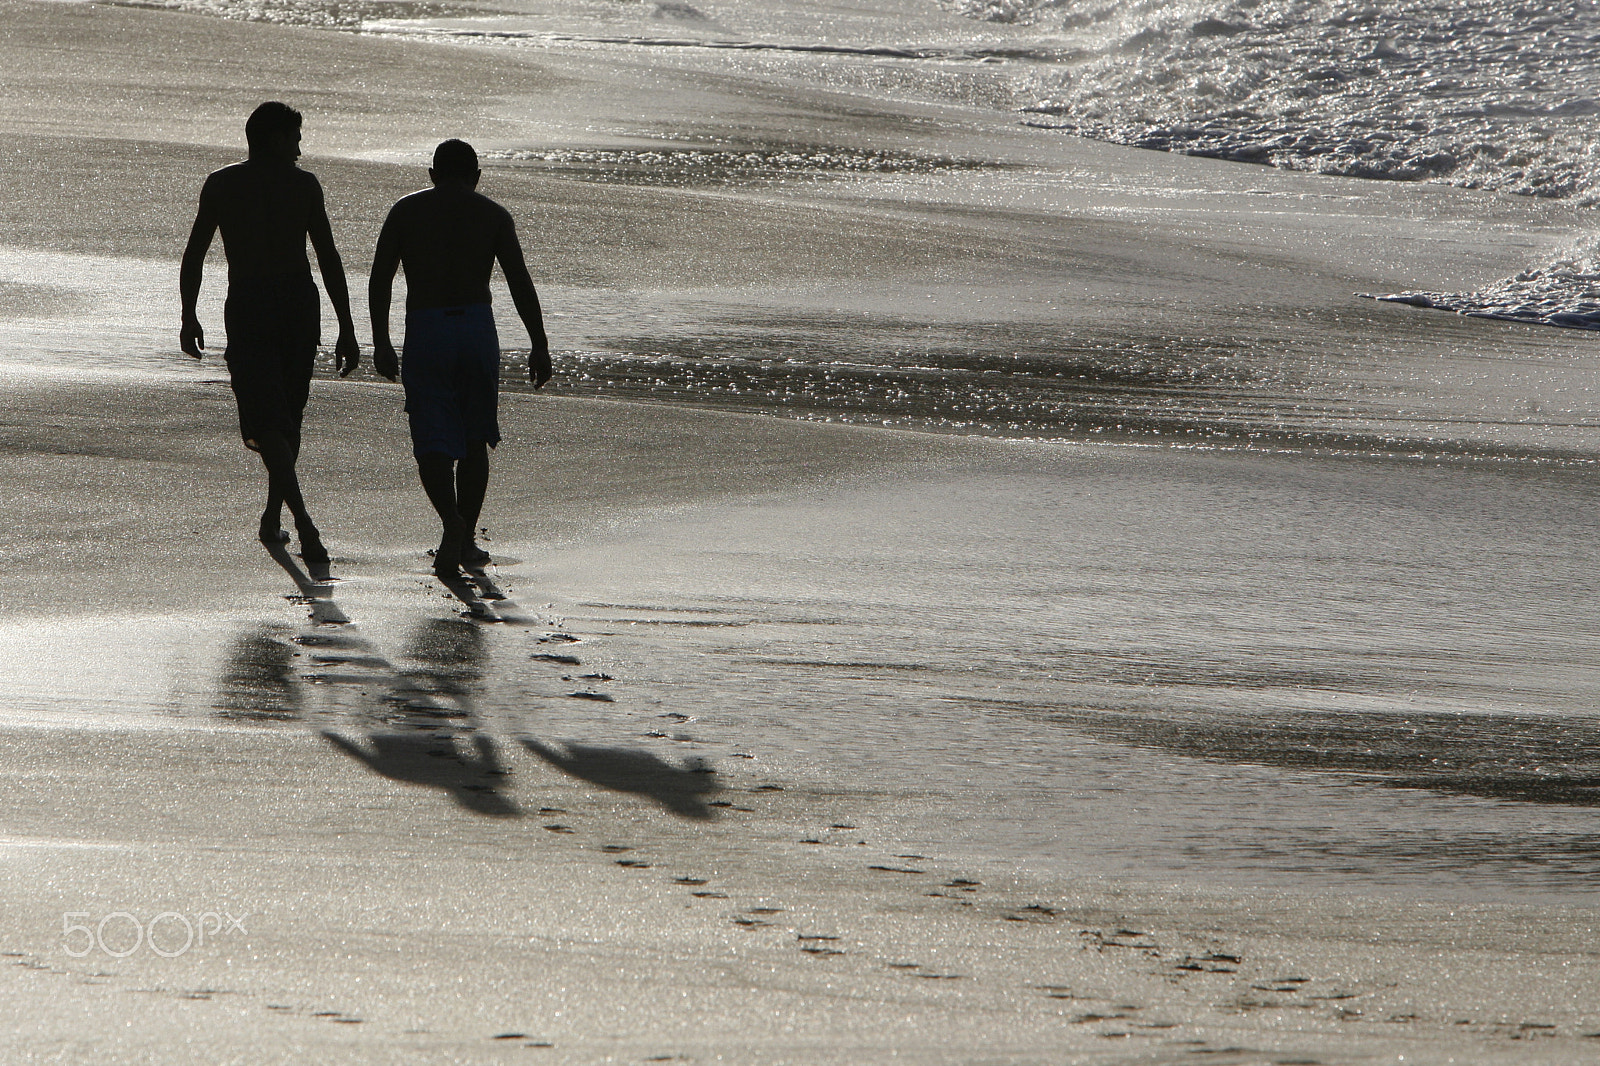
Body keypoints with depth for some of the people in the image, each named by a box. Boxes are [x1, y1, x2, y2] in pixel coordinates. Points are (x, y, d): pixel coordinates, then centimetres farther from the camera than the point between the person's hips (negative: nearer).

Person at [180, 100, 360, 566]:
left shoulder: (221, 185, 3)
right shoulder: (303, 184, 3)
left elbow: (194, 254, 4)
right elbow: (329, 258, 0)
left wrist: (188, 317, 16)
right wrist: (346, 329, 2)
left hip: (247, 306, -2)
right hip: (300, 301, 2)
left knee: (266, 423, -7)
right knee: (288, 416, 18)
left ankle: (305, 523, -26)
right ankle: (272, 519, 26)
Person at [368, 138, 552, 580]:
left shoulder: (405, 212, 9)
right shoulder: (493, 216, 7)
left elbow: (379, 279, 2)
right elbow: (520, 283, 0)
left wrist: (380, 341, 7)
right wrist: (540, 345, 1)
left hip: (424, 331, -1)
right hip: (477, 325, 1)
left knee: (433, 443, 0)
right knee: (474, 440, 15)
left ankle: (452, 521, -25)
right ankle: (467, 541, 17)